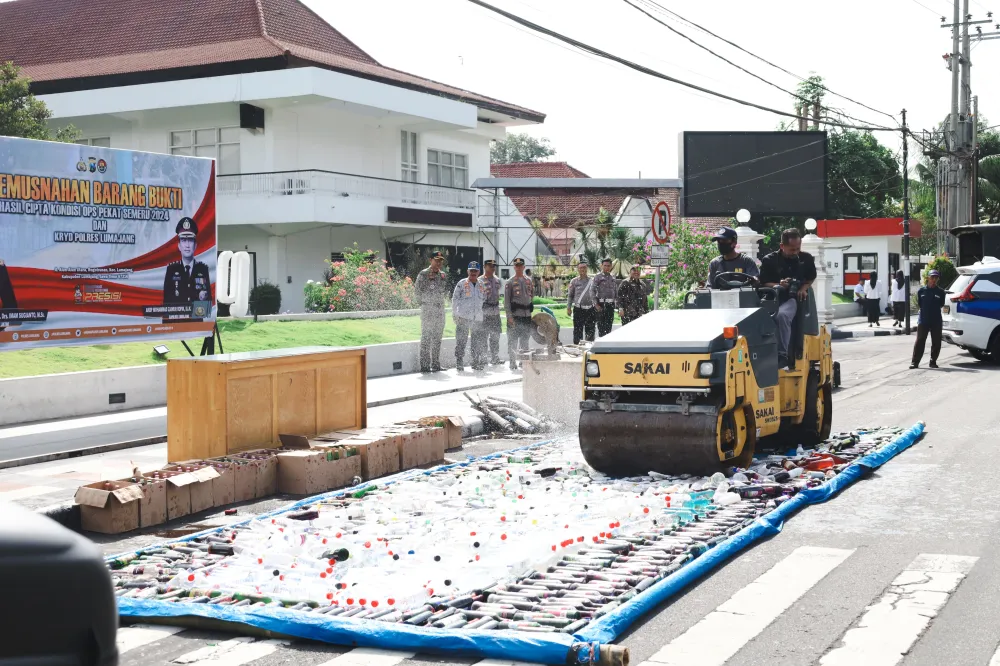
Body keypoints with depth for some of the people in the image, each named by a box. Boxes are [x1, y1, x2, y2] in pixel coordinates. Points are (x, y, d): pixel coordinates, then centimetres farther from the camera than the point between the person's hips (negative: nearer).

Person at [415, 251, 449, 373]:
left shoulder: (443, 275, 13)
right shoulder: (423, 274, -5)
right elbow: (417, 290, -7)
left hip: (440, 308, 7)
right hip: (427, 309, -6)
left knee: (437, 338, 10)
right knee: (426, 337, -6)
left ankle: (436, 364, 16)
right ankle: (424, 365, -5)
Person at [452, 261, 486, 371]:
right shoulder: (462, 283, 1)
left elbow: (484, 300, 23)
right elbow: (455, 299, 2)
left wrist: (483, 314, 15)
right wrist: (454, 314, -3)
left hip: (478, 318, 4)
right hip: (463, 317, -4)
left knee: (478, 343, 7)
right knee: (461, 341, -5)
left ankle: (476, 363, 17)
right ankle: (459, 363, -1)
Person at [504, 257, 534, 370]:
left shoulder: (528, 281, 12)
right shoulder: (510, 282, -2)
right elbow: (506, 300, -6)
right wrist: (509, 316, -13)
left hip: (527, 314, 5)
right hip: (515, 314, -5)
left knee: (525, 339, 12)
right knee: (513, 340, -4)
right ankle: (513, 362, 1)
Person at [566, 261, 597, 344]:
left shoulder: (591, 281, 8)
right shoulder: (574, 281, 6)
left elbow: (595, 294, 13)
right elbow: (569, 295, 8)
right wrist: (568, 308, 1)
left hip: (589, 309, 1)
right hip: (578, 309, -1)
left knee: (590, 330, 5)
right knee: (577, 330, 0)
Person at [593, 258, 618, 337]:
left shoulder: (613, 278, 15)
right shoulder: (597, 277, -2)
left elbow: (616, 292, 21)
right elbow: (593, 291, -7)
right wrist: (596, 304, -14)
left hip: (611, 304, 5)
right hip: (601, 304, -5)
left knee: (609, 324, 6)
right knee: (601, 325, -4)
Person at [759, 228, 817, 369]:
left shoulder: (806, 259, 10)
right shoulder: (769, 260, 3)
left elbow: (811, 277, 24)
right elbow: (763, 283, 4)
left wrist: (803, 288, 3)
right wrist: (778, 285, -15)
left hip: (792, 298, -1)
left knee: (782, 315, -37)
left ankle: (782, 355, -34)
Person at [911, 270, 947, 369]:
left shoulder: (940, 292, 2)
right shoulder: (921, 290, 2)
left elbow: (941, 305, 7)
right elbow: (919, 305, 9)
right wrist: (925, 311, 4)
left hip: (936, 321, 1)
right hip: (923, 320, -1)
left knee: (936, 342, 5)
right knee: (920, 341, -3)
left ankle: (933, 361, 16)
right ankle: (915, 362, -2)